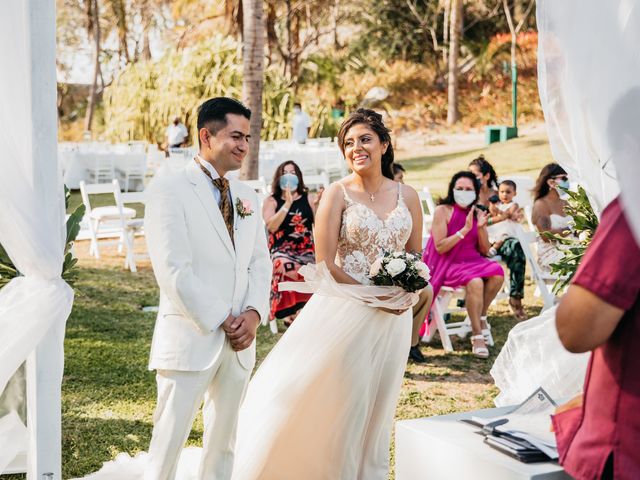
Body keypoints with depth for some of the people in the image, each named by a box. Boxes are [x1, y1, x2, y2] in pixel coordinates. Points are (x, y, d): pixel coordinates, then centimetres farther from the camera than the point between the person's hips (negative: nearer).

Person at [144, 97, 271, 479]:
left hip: (240, 341, 6)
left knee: (224, 442, 15)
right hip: (191, 338, -6)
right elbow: (173, 270, -14)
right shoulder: (170, 190, -8)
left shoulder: (248, 197, 14)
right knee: (169, 441, 0)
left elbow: (260, 262, 12)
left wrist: (254, 313, -6)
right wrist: (221, 320, -14)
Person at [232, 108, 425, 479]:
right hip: (345, 312, -3)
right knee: (336, 406, 2)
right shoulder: (338, 193, -5)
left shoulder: (407, 196, 6)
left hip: (393, 317, 4)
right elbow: (326, 263, -10)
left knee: (377, 407, 12)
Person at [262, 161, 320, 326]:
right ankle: (292, 314, -26)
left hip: (306, 250, 2)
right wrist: (287, 204, -10)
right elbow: (271, 226, -6)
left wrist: (317, 206, -9)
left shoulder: (308, 198, 15)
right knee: (288, 268, -36)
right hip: (282, 250, -2)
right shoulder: (271, 201, 12)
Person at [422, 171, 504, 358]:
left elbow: (484, 250, 8)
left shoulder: (478, 213, 8)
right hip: (448, 264, -6)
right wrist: (465, 230, -21)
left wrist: (481, 228, -10)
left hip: (472, 261, 6)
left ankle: (481, 316, 1)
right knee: (475, 282, -32)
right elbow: (440, 247, -15)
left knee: (497, 273, -23)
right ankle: (477, 336, -20)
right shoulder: (443, 211, -9)